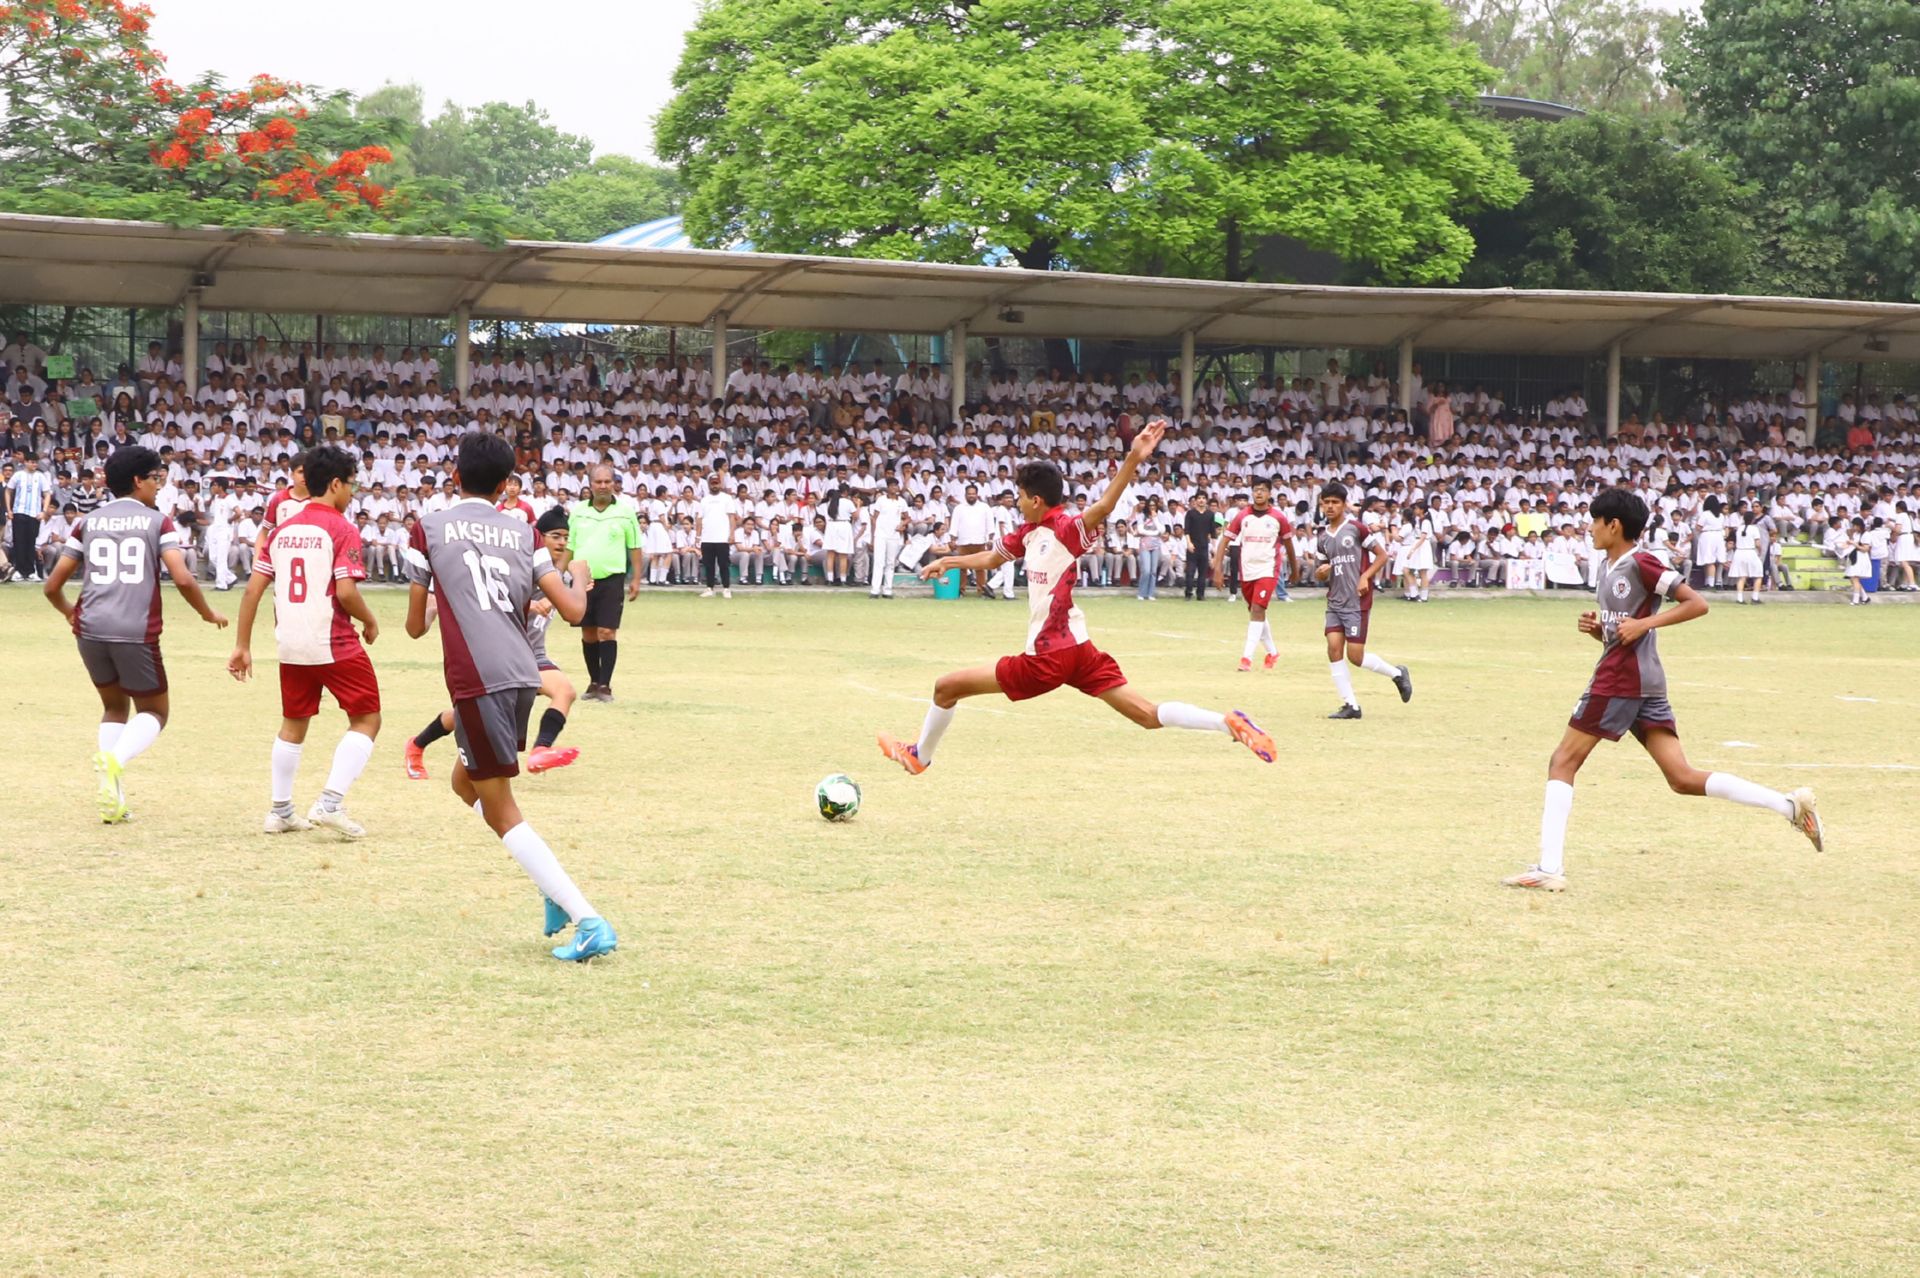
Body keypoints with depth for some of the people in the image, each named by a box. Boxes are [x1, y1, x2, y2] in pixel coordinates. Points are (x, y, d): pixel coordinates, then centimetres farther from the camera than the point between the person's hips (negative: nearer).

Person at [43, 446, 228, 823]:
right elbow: (183, 579, -9)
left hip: (90, 630, 4)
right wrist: (208, 615, 8)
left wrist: (68, 611, 33)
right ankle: (115, 758, -19)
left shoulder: (88, 523, 12)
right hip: (137, 633, -4)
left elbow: (53, 585, 11)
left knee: (115, 707, 23)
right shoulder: (158, 522, 3)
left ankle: (113, 801, 7)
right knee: (153, 712, 14)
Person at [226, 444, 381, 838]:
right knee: (366, 719, 5)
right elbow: (345, 592, -20)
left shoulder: (282, 530, 9)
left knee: (293, 724, 22)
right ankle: (330, 802, -8)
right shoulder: (342, 530, -10)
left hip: (291, 644, 6)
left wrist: (242, 646, 10)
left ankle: (280, 811, 25)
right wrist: (369, 621, -1)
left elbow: (253, 588, 6)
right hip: (334, 642, -6)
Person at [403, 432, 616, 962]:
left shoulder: (429, 528, 3)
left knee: (501, 811, 0)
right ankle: (556, 889, 14)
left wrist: (431, 610, 34)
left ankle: (589, 922, -11)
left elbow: (415, 625, 9)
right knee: (467, 782, 26)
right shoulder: (522, 532, 13)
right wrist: (581, 578, 31)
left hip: (478, 680, -6)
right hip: (524, 675, 6)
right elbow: (572, 610, 8)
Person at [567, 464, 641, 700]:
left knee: (607, 632, -8)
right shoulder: (578, 511, 6)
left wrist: (636, 579, 2)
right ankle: (594, 682, 18)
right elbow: (568, 546, 10)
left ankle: (605, 685, -5)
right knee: (588, 633, 7)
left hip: (612, 579, -2)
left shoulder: (625, 512, 1)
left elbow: (634, 547, 5)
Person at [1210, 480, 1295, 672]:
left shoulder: (1278, 518, -4)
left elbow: (1288, 543, 11)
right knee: (1254, 611, 15)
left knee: (1257, 609, -17)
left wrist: (1294, 569, 21)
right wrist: (1218, 567, -10)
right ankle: (1272, 651, 34)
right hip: (1247, 571, 4)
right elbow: (1225, 540, -1)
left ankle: (1247, 657, -18)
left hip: (1268, 570, -3)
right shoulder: (1242, 516, -1)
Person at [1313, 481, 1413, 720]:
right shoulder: (1324, 537, 12)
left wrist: (1365, 576, -16)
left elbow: (1382, 555, -4)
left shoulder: (1356, 528, -7)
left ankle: (1398, 674, 17)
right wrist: (1320, 572, -4)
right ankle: (1350, 705, 1)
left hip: (1357, 602, -6)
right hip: (1335, 601, 6)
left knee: (1355, 656, -8)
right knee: (1334, 649, -6)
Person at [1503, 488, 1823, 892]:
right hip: (1647, 682, 10)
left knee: (1563, 761, -2)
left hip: (1621, 680, -10)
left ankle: (1549, 869, -7)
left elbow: (1696, 604, -13)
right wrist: (1595, 628, 5)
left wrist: (1645, 623, -20)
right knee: (1684, 779, 2)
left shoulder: (1641, 564, -9)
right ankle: (1790, 805, -5)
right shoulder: (1611, 569, 20)